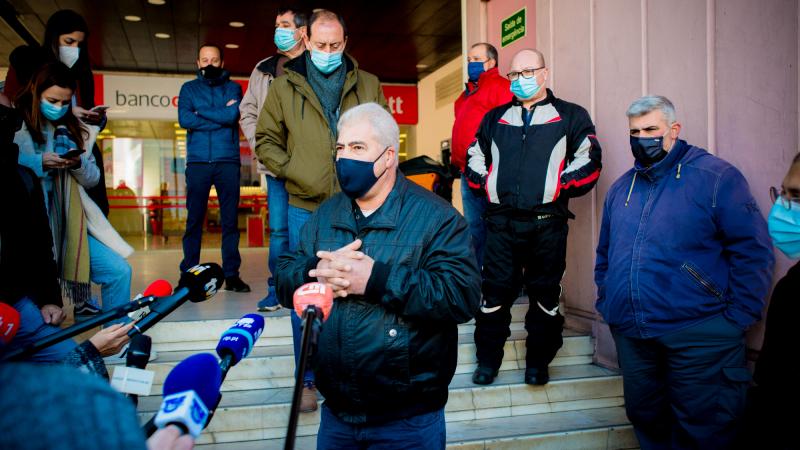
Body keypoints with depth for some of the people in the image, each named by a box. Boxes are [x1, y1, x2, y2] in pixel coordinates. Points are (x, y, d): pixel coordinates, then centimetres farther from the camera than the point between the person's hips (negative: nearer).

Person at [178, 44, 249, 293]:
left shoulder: (233, 88, 13)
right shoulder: (189, 88, 16)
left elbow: (233, 114, -7)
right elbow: (184, 119, -2)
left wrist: (200, 112, -2)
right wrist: (221, 116, -4)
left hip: (228, 162, 0)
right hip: (197, 162, 1)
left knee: (230, 220, 0)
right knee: (194, 219, 0)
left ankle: (232, 274, 5)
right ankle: (189, 273, 6)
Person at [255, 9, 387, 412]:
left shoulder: (368, 86, 8)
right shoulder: (284, 86, 4)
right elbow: (266, 140, 7)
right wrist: (292, 171, -7)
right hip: (305, 206, -1)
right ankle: (308, 379, 21)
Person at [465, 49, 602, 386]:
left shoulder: (570, 116, 7)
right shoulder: (494, 118, 17)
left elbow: (588, 162, 0)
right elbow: (474, 158, 21)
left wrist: (558, 186, -8)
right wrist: (486, 184, 6)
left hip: (547, 222, -2)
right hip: (501, 220, 2)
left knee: (545, 293, 7)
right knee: (494, 291, 4)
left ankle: (538, 363, 23)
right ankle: (488, 361, 19)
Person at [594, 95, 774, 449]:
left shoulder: (716, 177, -6)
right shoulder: (621, 188, 13)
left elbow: (752, 251, -7)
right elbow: (605, 254, 21)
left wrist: (736, 320, -11)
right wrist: (606, 304, 14)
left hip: (698, 336, -5)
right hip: (631, 336, 6)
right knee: (644, 417, 18)